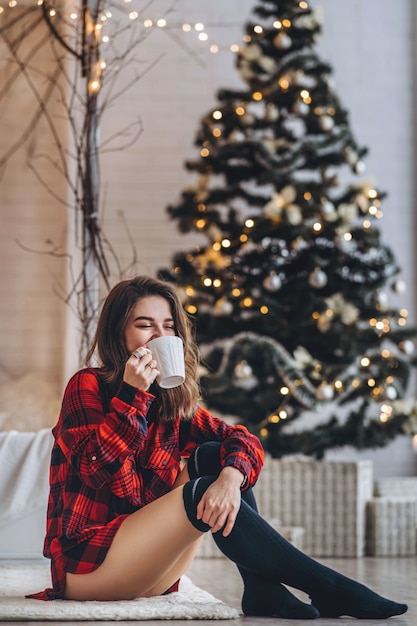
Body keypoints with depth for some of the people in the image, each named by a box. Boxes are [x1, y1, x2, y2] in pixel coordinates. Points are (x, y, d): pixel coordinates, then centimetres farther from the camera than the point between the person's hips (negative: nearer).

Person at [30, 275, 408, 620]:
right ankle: (332, 590, -24)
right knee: (201, 494, -25)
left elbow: (245, 441, -5)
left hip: (148, 573, 6)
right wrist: (132, 393, -24)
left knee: (212, 455, -9)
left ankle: (263, 589, -19)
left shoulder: (173, 401, 10)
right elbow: (100, 471, -20)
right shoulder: (88, 386, -6)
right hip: (87, 564, -6)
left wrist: (231, 476, -27)